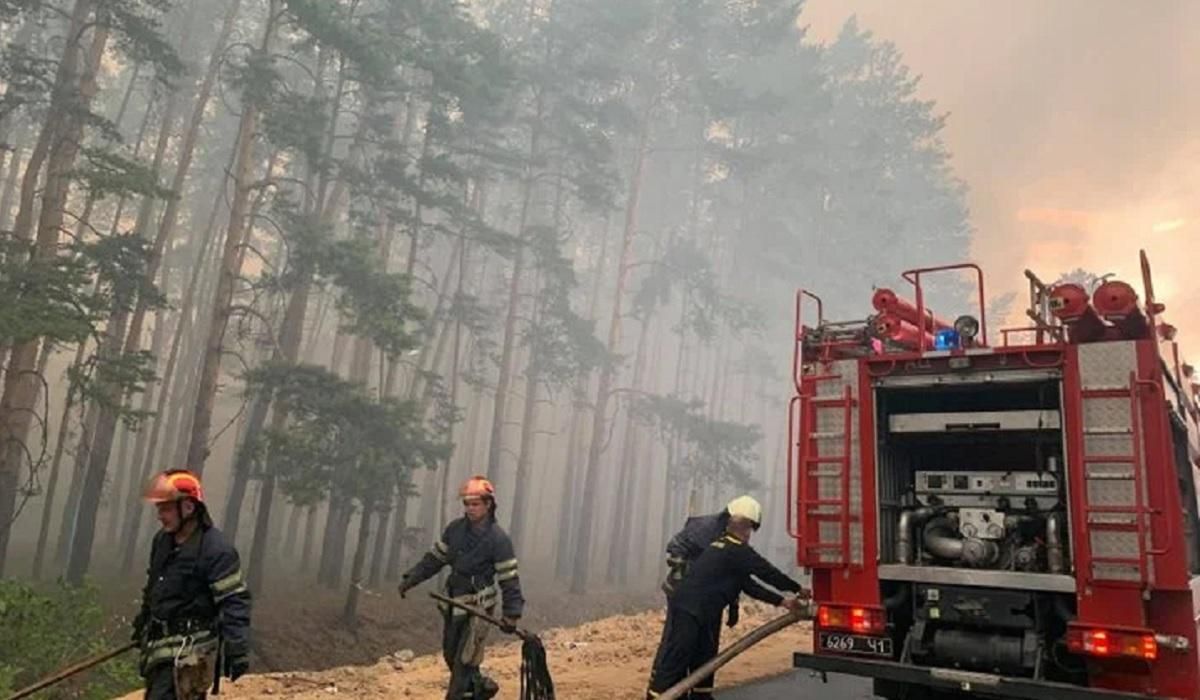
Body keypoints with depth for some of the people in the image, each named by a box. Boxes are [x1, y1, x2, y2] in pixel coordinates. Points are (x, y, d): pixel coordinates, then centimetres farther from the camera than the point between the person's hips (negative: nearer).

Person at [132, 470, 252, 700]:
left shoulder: (216, 549, -20)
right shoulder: (162, 540, 5)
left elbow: (234, 603, -22)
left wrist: (238, 651, -24)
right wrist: (142, 622, 31)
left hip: (189, 651, -9)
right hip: (159, 644, 9)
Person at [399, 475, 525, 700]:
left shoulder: (498, 539, -16)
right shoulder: (455, 528, 0)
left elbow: (509, 579, -14)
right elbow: (434, 557, 9)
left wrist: (511, 613, -19)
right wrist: (411, 578, 3)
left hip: (479, 607, -6)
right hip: (453, 603, 6)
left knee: (464, 660, -6)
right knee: (451, 655, 16)